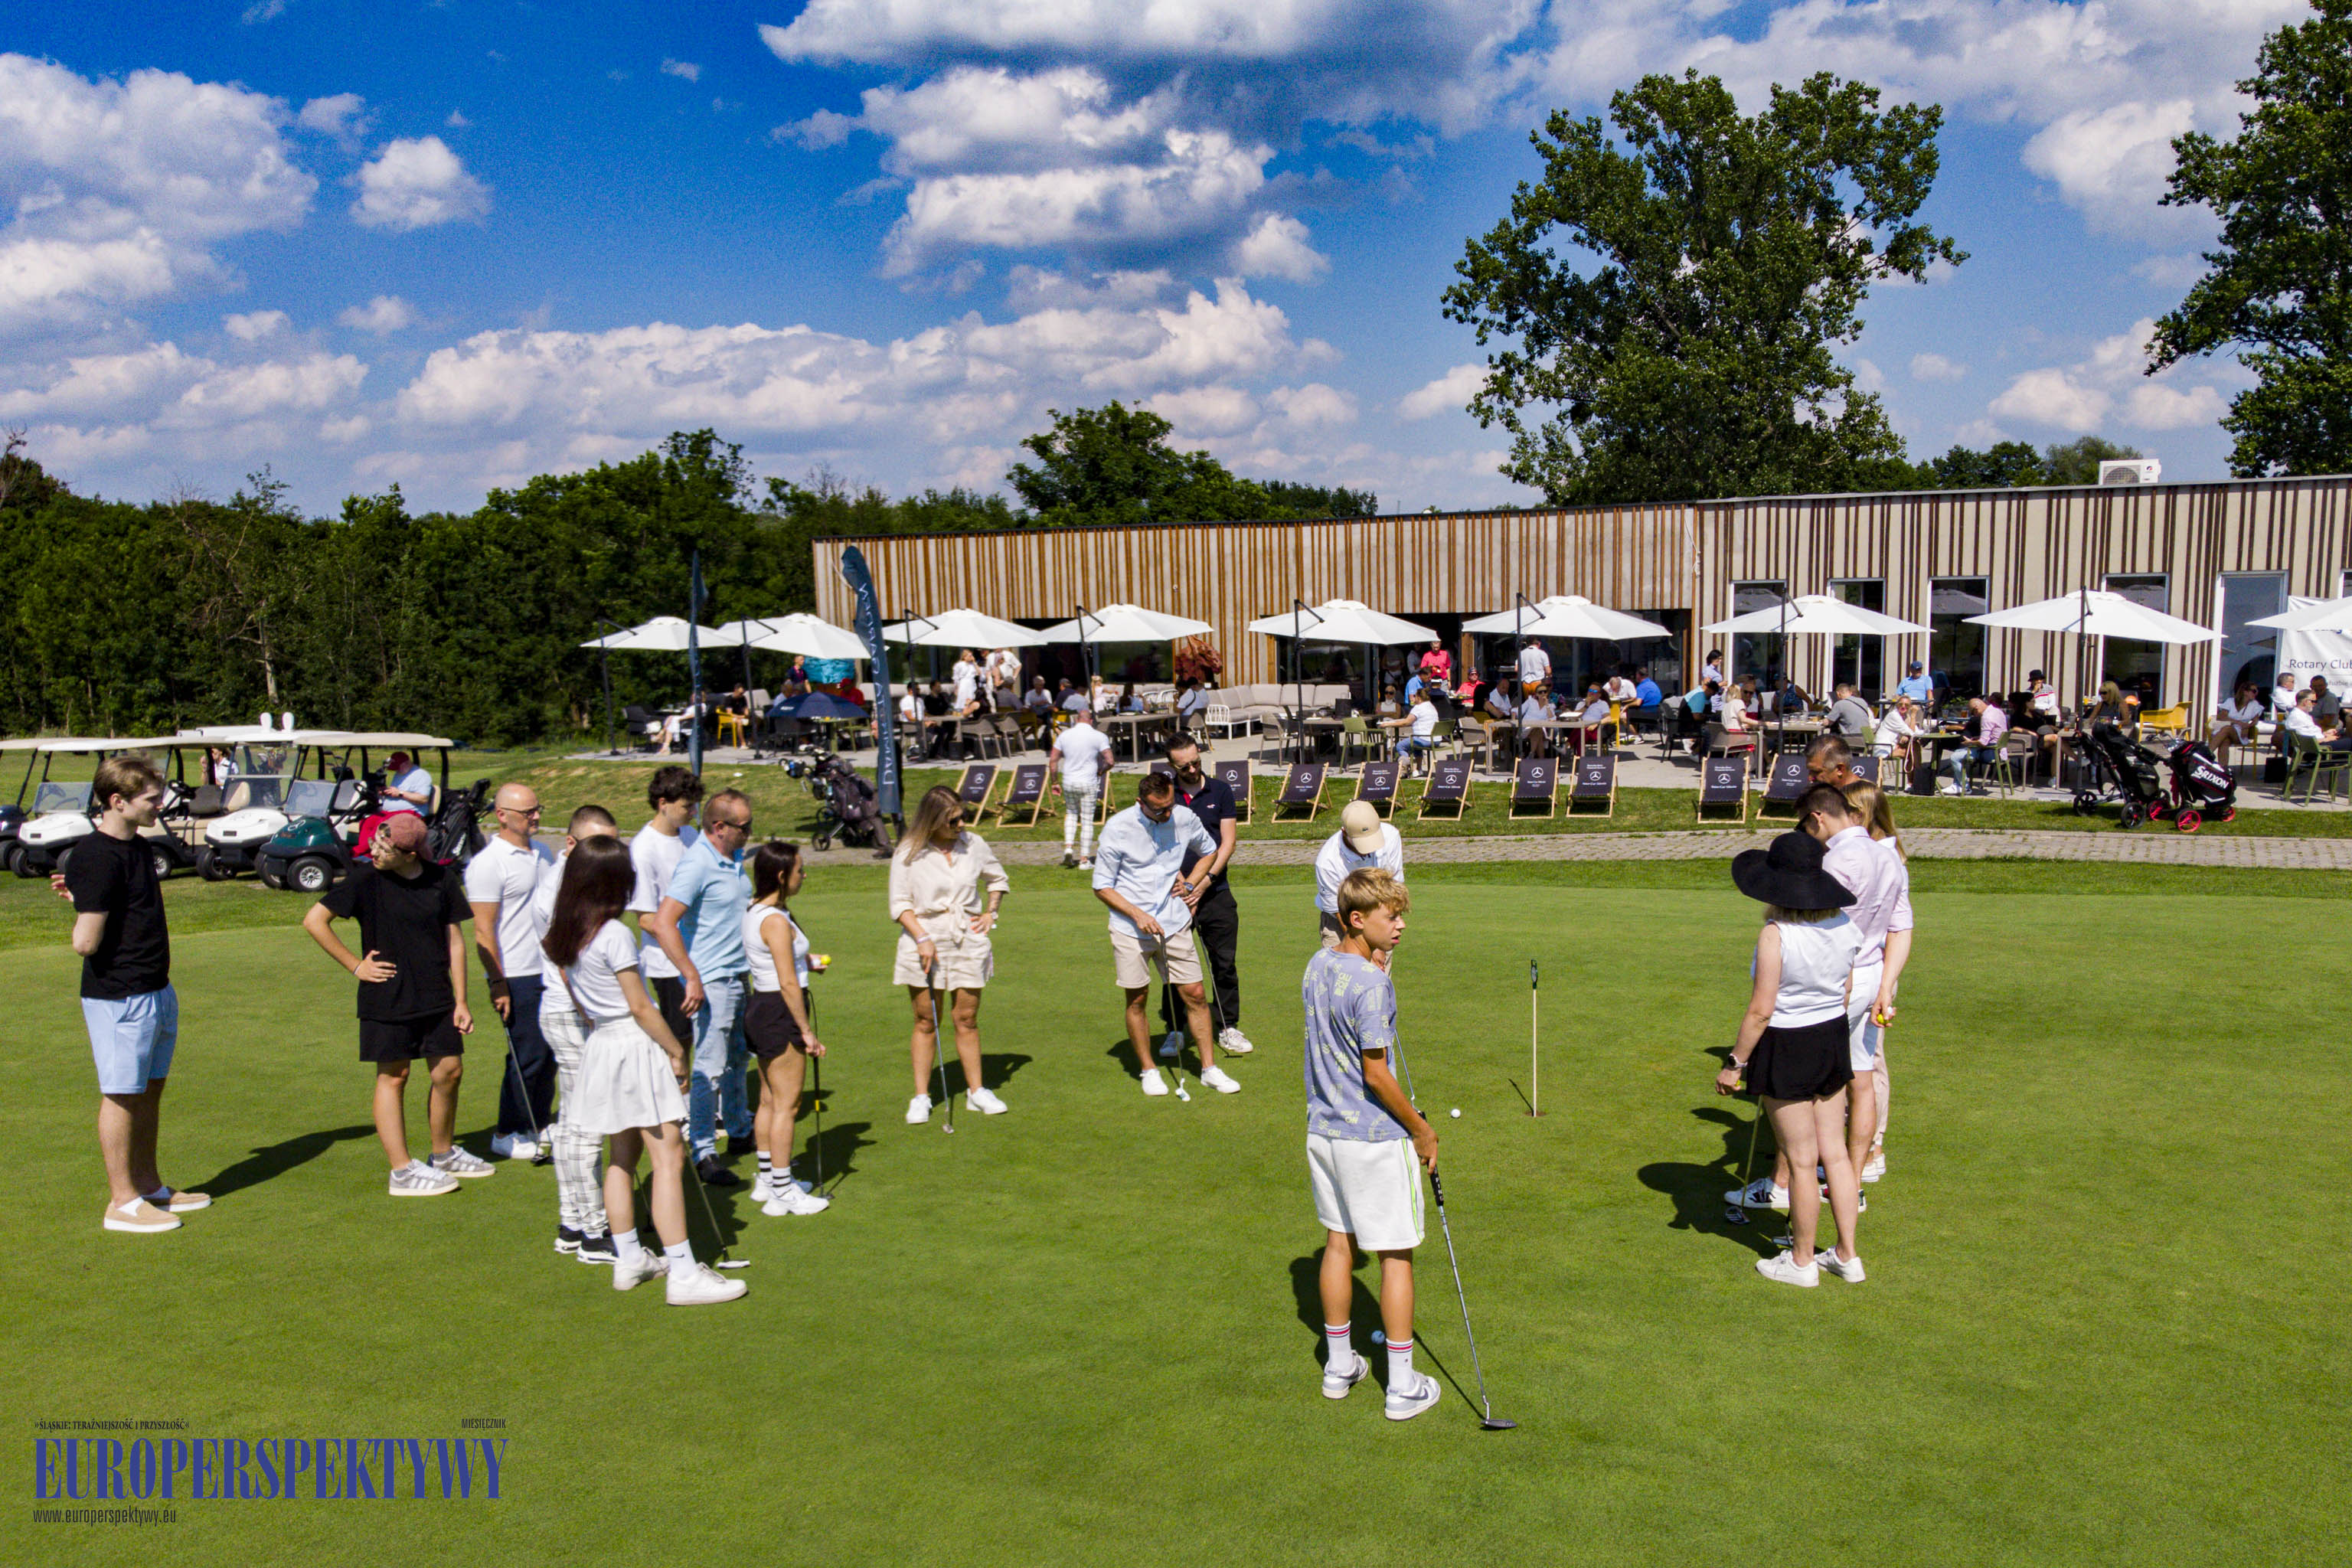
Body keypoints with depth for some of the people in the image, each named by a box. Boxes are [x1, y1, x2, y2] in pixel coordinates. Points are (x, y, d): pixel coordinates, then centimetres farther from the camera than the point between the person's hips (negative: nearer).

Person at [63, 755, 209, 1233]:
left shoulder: (138, 847, 11)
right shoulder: (96, 857, -20)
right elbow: (86, 943, -23)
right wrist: (84, 905, -4)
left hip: (156, 991, 9)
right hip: (119, 997, -9)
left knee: (150, 1091, 17)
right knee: (122, 1096, 1)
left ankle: (149, 1186, 29)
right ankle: (122, 1203, 11)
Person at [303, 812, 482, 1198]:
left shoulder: (441, 879, 0)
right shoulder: (367, 879, -10)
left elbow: (454, 940, 5)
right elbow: (314, 921, -7)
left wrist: (460, 1002, 3)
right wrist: (356, 965, -7)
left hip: (436, 998, 4)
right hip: (387, 1000, -4)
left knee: (450, 1071, 10)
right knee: (394, 1078, 3)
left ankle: (444, 1155, 29)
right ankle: (402, 1171, 9)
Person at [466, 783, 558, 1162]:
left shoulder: (543, 853, 12)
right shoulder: (488, 863, -12)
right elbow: (483, 930, -14)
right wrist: (498, 984, -17)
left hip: (550, 971, 8)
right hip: (517, 976, -8)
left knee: (549, 1052, 12)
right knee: (528, 1055, -3)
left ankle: (539, 1126, 25)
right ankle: (508, 1135, 10)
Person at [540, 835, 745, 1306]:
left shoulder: (561, 934, 6)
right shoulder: (614, 934, -17)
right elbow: (640, 1007, -15)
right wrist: (676, 1050, -7)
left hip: (601, 1045, 9)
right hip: (635, 1045, -9)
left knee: (622, 1156, 18)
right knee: (668, 1158, -7)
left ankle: (629, 1259, 27)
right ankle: (683, 1273, -8)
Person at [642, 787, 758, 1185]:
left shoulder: (735, 859, 10)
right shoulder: (696, 865, -18)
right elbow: (663, 924, -26)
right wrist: (693, 979, -26)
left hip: (739, 977, 9)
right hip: (711, 983, -9)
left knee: (738, 1061, 20)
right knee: (711, 1069, -6)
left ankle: (739, 1132, 35)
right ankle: (702, 1154, 1)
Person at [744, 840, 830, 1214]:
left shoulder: (754, 912, 9)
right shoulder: (776, 921, -20)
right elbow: (788, 983, -20)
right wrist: (807, 1030, -17)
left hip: (760, 1008, 10)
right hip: (780, 1013, -10)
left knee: (769, 1100, 18)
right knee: (786, 1105, -2)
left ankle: (767, 1180, 28)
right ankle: (782, 1192, 4)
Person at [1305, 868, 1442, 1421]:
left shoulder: (1318, 964, 3)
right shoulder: (1372, 986, -22)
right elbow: (1375, 1073, -20)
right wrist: (1421, 1129, -9)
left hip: (1324, 1131, 8)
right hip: (1376, 1138, -8)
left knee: (1338, 1245, 17)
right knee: (1395, 1256, 4)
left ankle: (1339, 1365, 28)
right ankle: (1402, 1385, 12)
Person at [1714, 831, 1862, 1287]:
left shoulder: (1775, 935, -22)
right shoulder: (1845, 926, -2)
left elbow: (1760, 1010, -20)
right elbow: (1847, 992, 10)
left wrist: (1735, 1062, -10)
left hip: (1786, 1048, -6)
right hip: (1834, 1040, 7)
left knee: (1801, 1160, 5)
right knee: (1834, 1152, 15)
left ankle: (1802, 1261, 19)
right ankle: (1847, 1255, 24)